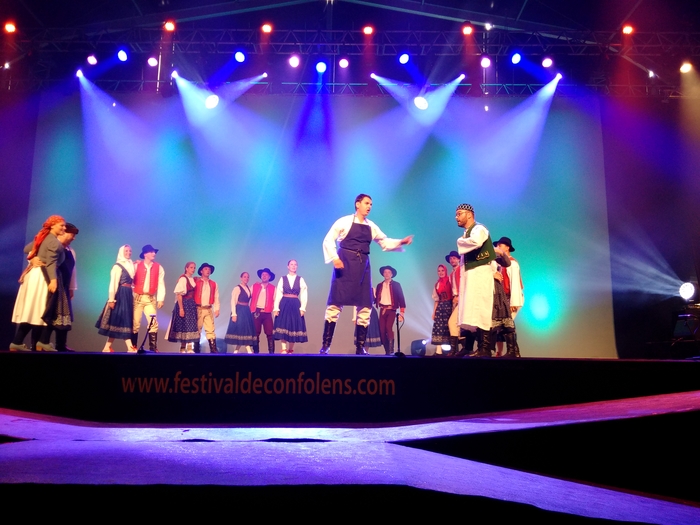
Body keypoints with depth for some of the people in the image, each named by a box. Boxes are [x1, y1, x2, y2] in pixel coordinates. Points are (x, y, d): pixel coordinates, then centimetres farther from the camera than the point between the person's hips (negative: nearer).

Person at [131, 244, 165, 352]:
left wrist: (160, 299, -5)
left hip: (151, 299, 1)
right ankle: (133, 347, 9)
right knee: (135, 323, 1)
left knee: (153, 323, -8)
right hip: (137, 298, -1)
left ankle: (153, 348, -5)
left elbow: (161, 284, 2)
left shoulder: (159, 268, 6)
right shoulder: (137, 265, 2)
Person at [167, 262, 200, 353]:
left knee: (190, 326, 6)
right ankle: (183, 348, 4)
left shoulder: (193, 280, 11)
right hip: (184, 304, -7)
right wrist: (181, 308, -18)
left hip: (192, 305, 7)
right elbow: (179, 294, -15)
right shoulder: (183, 279, -11)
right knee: (184, 325, -3)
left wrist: (194, 305, 6)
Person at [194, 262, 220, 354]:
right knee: (197, 329, 3)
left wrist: (217, 309, 1)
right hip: (198, 309, -2)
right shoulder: (195, 282, 1)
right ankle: (196, 349, 9)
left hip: (209, 309, 3)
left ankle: (213, 349, -5)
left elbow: (216, 297, 10)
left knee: (210, 329, -2)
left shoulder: (213, 284, 12)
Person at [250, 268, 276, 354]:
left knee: (269, 333, -5)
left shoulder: (272, 288, 8)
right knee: (256, 333, 4)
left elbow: (274, 300, 5)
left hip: (267, 313, -1)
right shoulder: (255, 286, 11)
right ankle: (256, 352, 11)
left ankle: (271, 352, -1)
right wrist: (251, 309, 0)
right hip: (256, 312, 1)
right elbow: (249, 297, 9)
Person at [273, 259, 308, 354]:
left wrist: (302, 308, -7)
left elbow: (303, 295, 3)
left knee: (294, 327, 1)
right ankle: (284, 350, -3)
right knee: (283, 326, -5)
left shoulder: (300, 280, 7)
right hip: (284, 304, -1)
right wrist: (276, 308, -6)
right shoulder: (282, 279, 6)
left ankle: (291, 350, 10)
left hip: (295, 305, 1)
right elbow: (278, 294, 2)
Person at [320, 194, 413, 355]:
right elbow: (328, 239, -4)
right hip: (345, 264, -5)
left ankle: (360, 347, 10)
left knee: (365, 306, 2)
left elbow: (385, 242, 21)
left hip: (363, 267, 5)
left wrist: (401, 242, 6)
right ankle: (325, 344, -2)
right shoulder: (344, 221, -1)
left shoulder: (371, 227, 14)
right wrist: (334, 258, -17)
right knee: (335, 303, -8)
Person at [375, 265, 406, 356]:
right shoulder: (379, 285, 13)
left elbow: (401, 299, -1)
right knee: (382, 331, -1)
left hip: (391, 310, -4)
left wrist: (401, 313, -8)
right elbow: (376, 299, 12)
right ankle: (387, 351, 9)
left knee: (389, 328, -22)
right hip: (382, 310, 4)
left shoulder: (396, 285, 2)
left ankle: (391, 350, -19)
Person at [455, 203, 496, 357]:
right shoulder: (467, 234, 19)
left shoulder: (478, 229, -6)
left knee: (480, 311, -13)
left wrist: (460, 242, -13)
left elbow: (476, 242, -30)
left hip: (480, 274, -9)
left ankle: (485, 349, -12)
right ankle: (480, 347, 9)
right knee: (473, 313, 6)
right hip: (470, 275, 9)